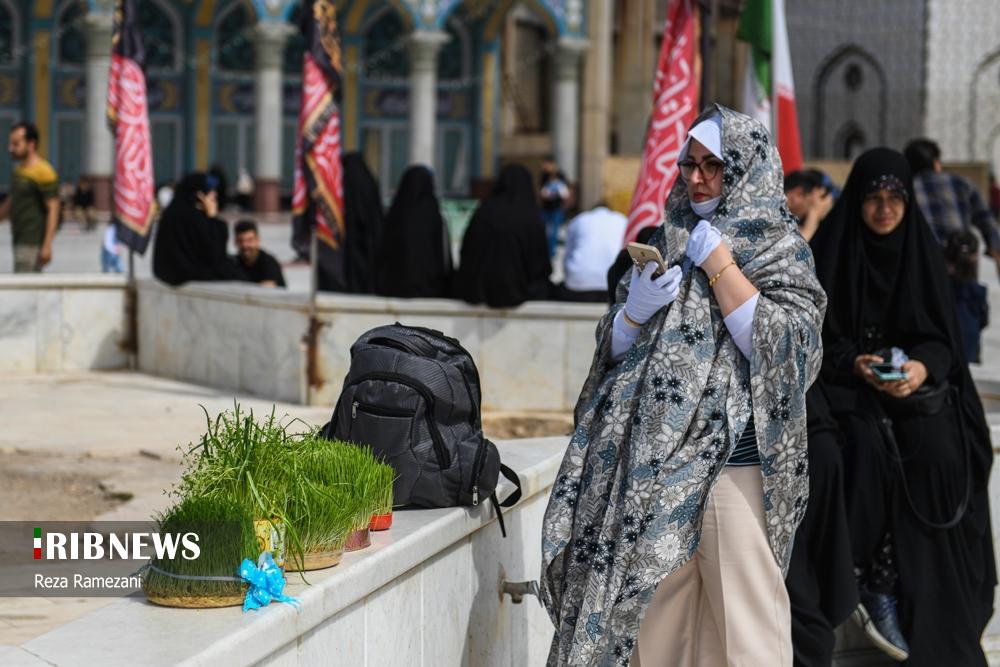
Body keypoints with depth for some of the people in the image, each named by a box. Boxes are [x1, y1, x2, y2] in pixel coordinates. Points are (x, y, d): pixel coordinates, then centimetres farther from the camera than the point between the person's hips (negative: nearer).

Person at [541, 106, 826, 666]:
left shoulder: (782, 251, 3)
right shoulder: (667, 241, 17)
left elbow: (778, 344, -12)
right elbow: (615, 347, 16)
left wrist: (717, 262, -10)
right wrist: (636, 310, -6)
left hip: (733, 459, -4)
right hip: (653, 459, 5)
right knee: (651, 619, 3)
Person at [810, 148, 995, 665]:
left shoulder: (923, 251, 5)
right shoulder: (829, 252, -2)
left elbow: (942, 334, 3)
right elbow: (813, 335, -2)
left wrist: (924, 366, -19)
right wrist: (854, 363, -21)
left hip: (919, 381, 2)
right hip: (847, 383, -2)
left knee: (938, 452, -27)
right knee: (870, 448, -33)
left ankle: (931, 607, -20)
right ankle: (874, 584, -21)